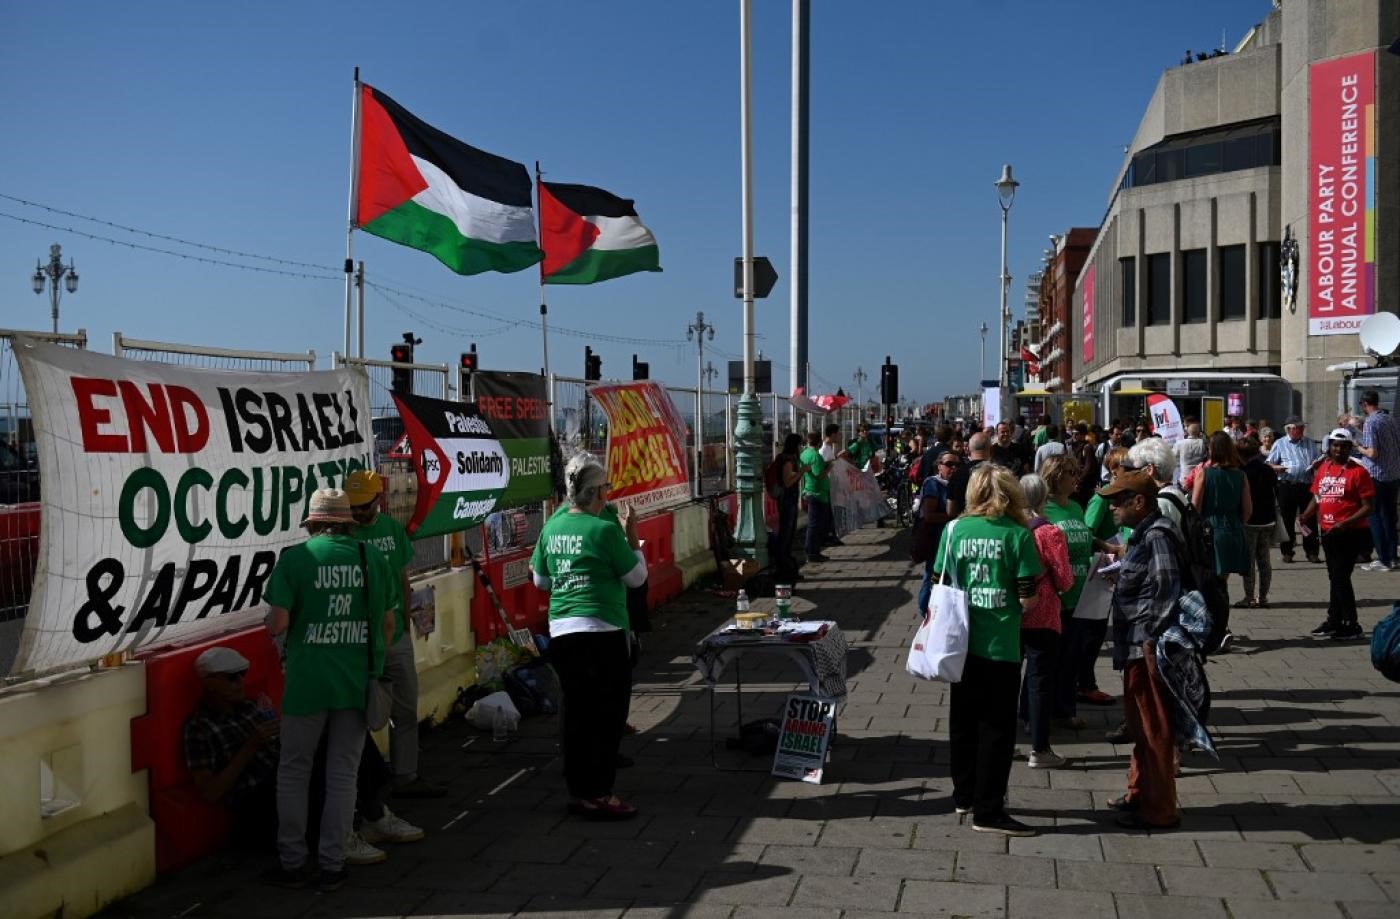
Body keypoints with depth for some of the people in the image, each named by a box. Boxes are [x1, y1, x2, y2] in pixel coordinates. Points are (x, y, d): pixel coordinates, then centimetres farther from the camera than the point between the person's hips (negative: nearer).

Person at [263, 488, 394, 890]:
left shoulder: (295, 558, -7)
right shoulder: (373, 557, 3)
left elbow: (277, 623, -11)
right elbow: (388, 622, 8)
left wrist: (273, 621, 12)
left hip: (308, 683, -2)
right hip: (358, 683, 3)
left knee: (294, 772, 13)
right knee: (343, 775, 11)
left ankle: (293, 863, 17)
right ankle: (332, 865, 16)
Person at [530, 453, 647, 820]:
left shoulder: (551, 528, 6)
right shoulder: (606, 530, -13)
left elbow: (540, 581, 17)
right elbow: (636, 577, -4)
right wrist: (632, 539, 6)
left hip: (560, 632, 7)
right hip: (602, 633, -7)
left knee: (575, 713, 14)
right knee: (607, 716, 3)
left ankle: (578, 791, 22)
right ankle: (598, 796, 5)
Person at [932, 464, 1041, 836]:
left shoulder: (954, 529, -1)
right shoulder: (1018, 534, -9)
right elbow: (1027, 598, -10)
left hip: (961, 641, 4)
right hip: (1000, 645, -4)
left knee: (963, 720, 17)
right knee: (996, 727, 4)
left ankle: (964, 795, 29)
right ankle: (988, 811, 7)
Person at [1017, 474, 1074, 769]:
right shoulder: (1050, 533, -15)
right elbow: (1064, 580, -10)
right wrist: (1067, 579, 11)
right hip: (1041, 618, -5)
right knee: (1040, 680, 2)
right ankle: (1039, 750, 8)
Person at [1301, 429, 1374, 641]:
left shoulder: (1358, 472, -10)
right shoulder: (1323, 468, 9)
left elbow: (1367, 507, -11)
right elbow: (1316, 498, 17)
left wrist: (1345, 523, -23)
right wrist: (1304, 516, 0)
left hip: (1350, 533, -7)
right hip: (1327, 531, 7)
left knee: (1341, 577, -7)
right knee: (1334, 577, 16)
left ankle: (1352, 625, 4)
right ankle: (1334, 621, 26)